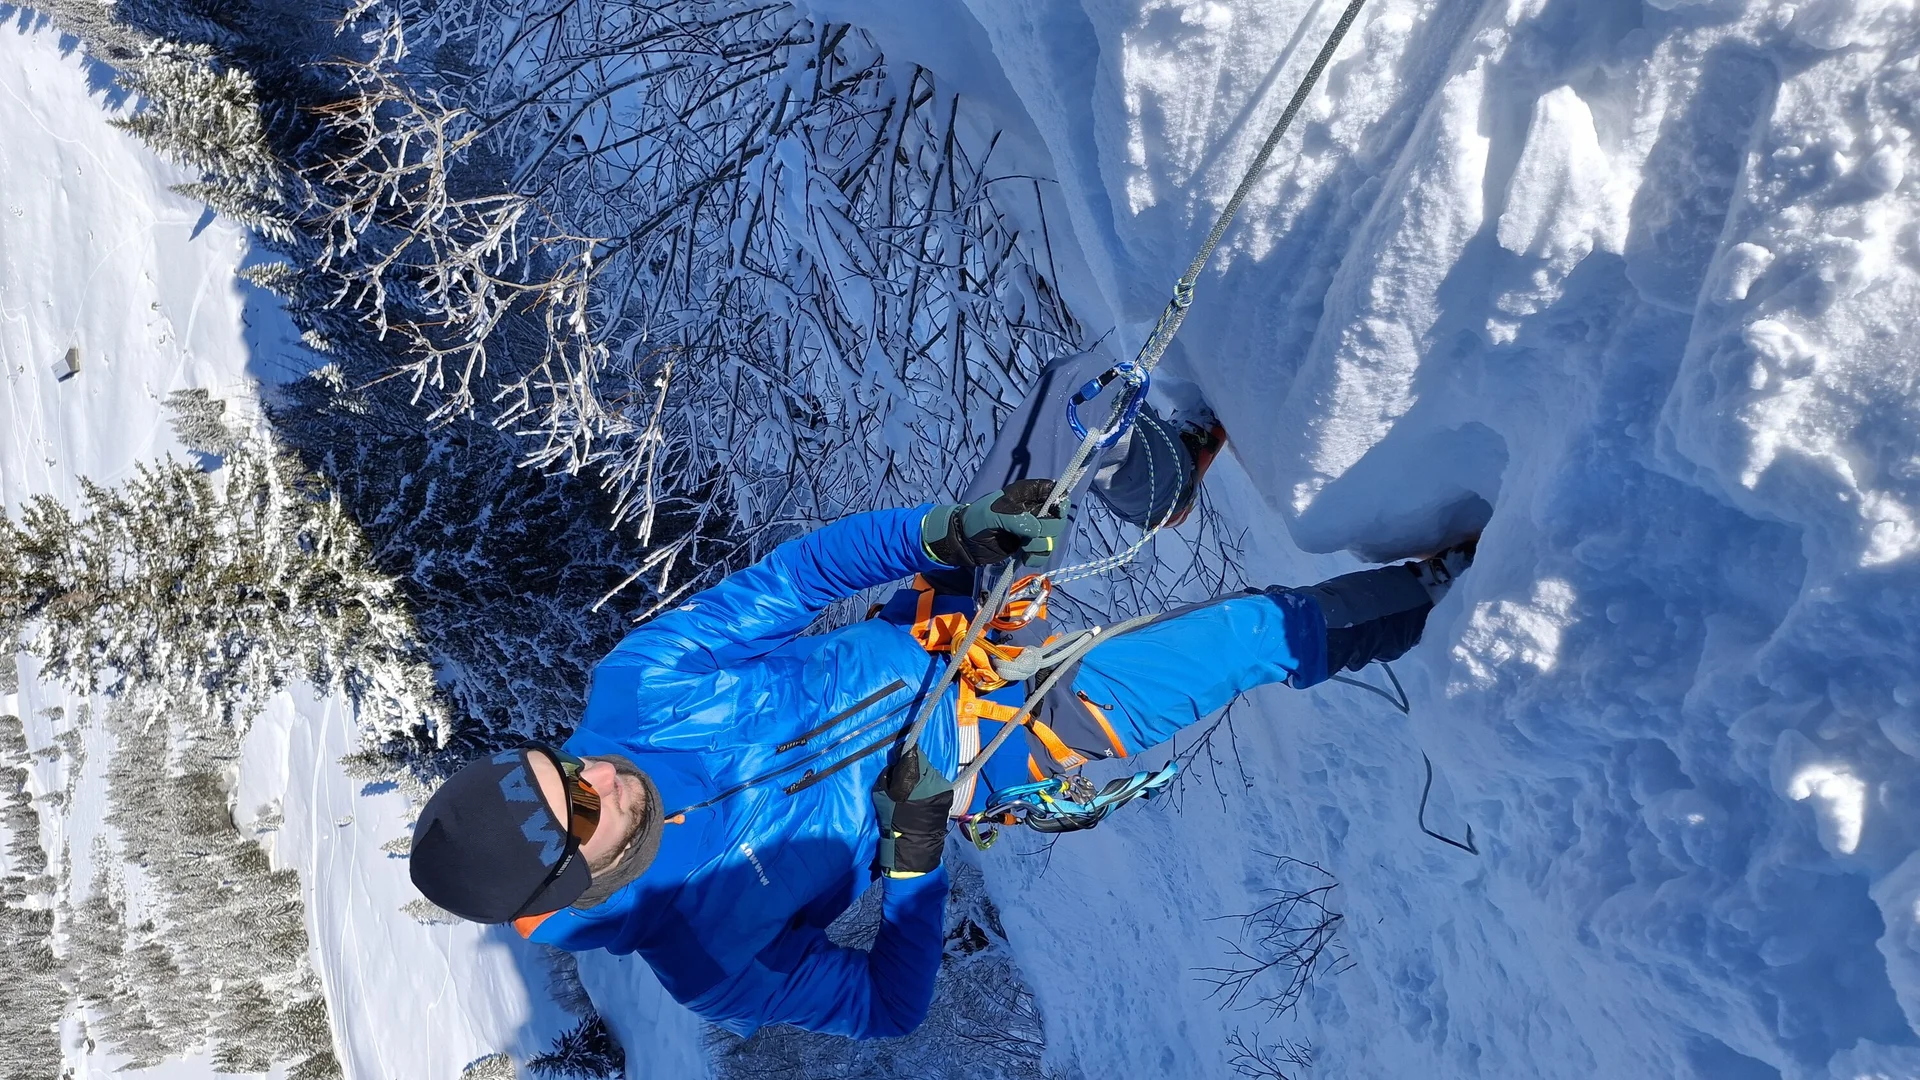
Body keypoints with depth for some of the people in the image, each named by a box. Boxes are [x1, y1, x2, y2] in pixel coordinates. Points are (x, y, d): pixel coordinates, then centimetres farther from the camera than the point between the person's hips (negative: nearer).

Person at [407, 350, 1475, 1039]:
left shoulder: (634, 687, -14)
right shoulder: (706, 952, -22)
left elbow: (788, 581, -10)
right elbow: (886, 1005, -11)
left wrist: (946, 535, -25)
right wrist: (915, 846, -26)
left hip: (935, 632, 5)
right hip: (1006, 742, -4)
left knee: (1086, 381, -9)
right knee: (1268, 632, -8)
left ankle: (1172, 469, 23)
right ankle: (1423, 591, 22)